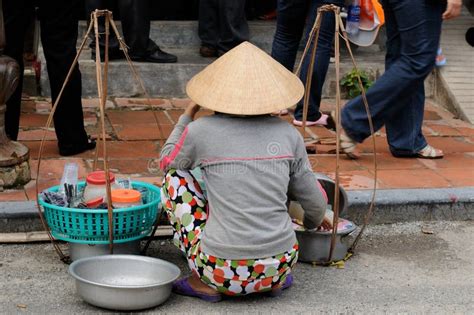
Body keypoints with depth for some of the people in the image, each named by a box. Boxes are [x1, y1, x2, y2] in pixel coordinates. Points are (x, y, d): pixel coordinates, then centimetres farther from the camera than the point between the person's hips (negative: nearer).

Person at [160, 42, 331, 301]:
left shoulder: (201, 131, -6)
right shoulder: (288, 134, 1)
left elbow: (166, 161, 16)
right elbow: (315, 202, 11)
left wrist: (187, 117, 28)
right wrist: (314, 221, 34)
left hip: (222, 272, -3)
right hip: (279, 267, 3)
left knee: (174, 176, 15)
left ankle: (202, 282, 11)